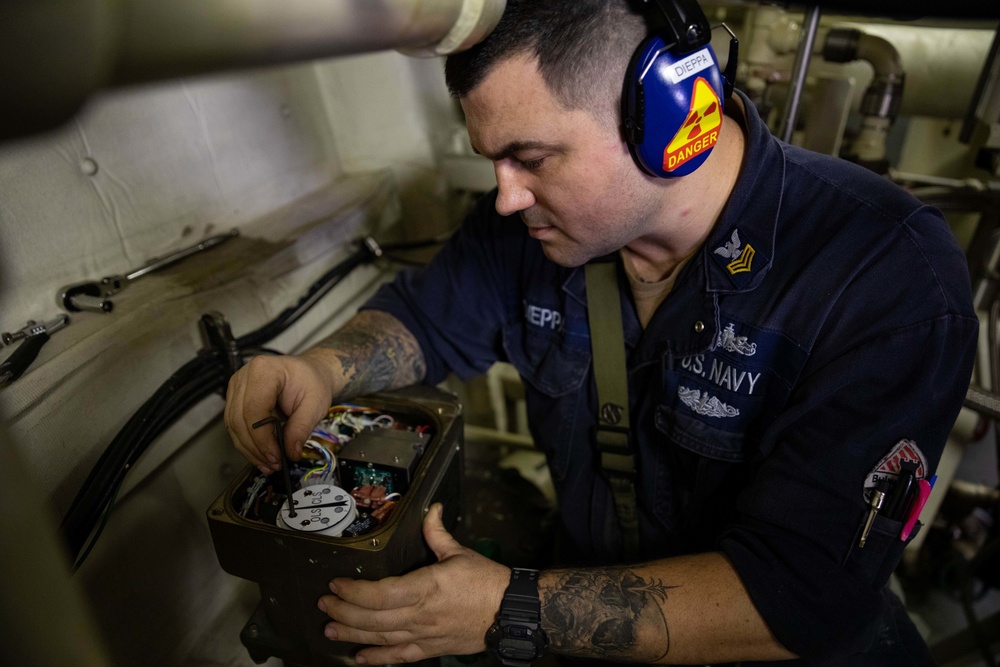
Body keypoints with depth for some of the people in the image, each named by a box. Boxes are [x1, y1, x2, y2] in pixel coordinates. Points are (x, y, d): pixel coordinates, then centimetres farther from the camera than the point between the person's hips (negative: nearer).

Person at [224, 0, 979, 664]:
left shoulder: (893, 281, -26)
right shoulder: (538, 217, -11)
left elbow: (803, 597, -27)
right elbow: (427, 316, 3)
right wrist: (320, 370, -17)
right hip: (585, 567, 3)